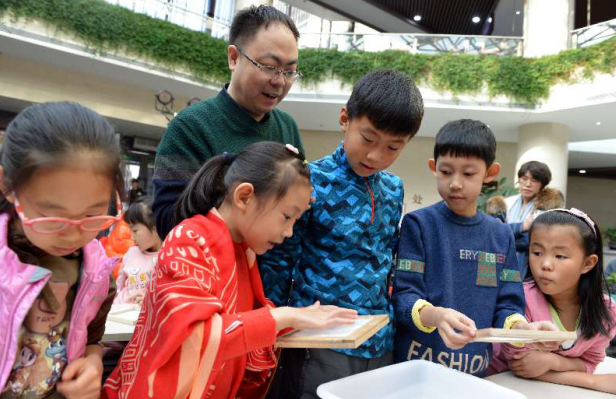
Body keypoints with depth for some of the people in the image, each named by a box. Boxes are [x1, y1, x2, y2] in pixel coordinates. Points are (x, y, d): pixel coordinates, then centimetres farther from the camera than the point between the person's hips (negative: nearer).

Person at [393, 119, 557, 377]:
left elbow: (505, 305, 3)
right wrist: (436, 315, -33)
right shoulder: (418, 223, -9)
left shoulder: (501, 235, 3)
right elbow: (403, 295, -14)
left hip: (474, 368, 4)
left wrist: (524, 328, -18)